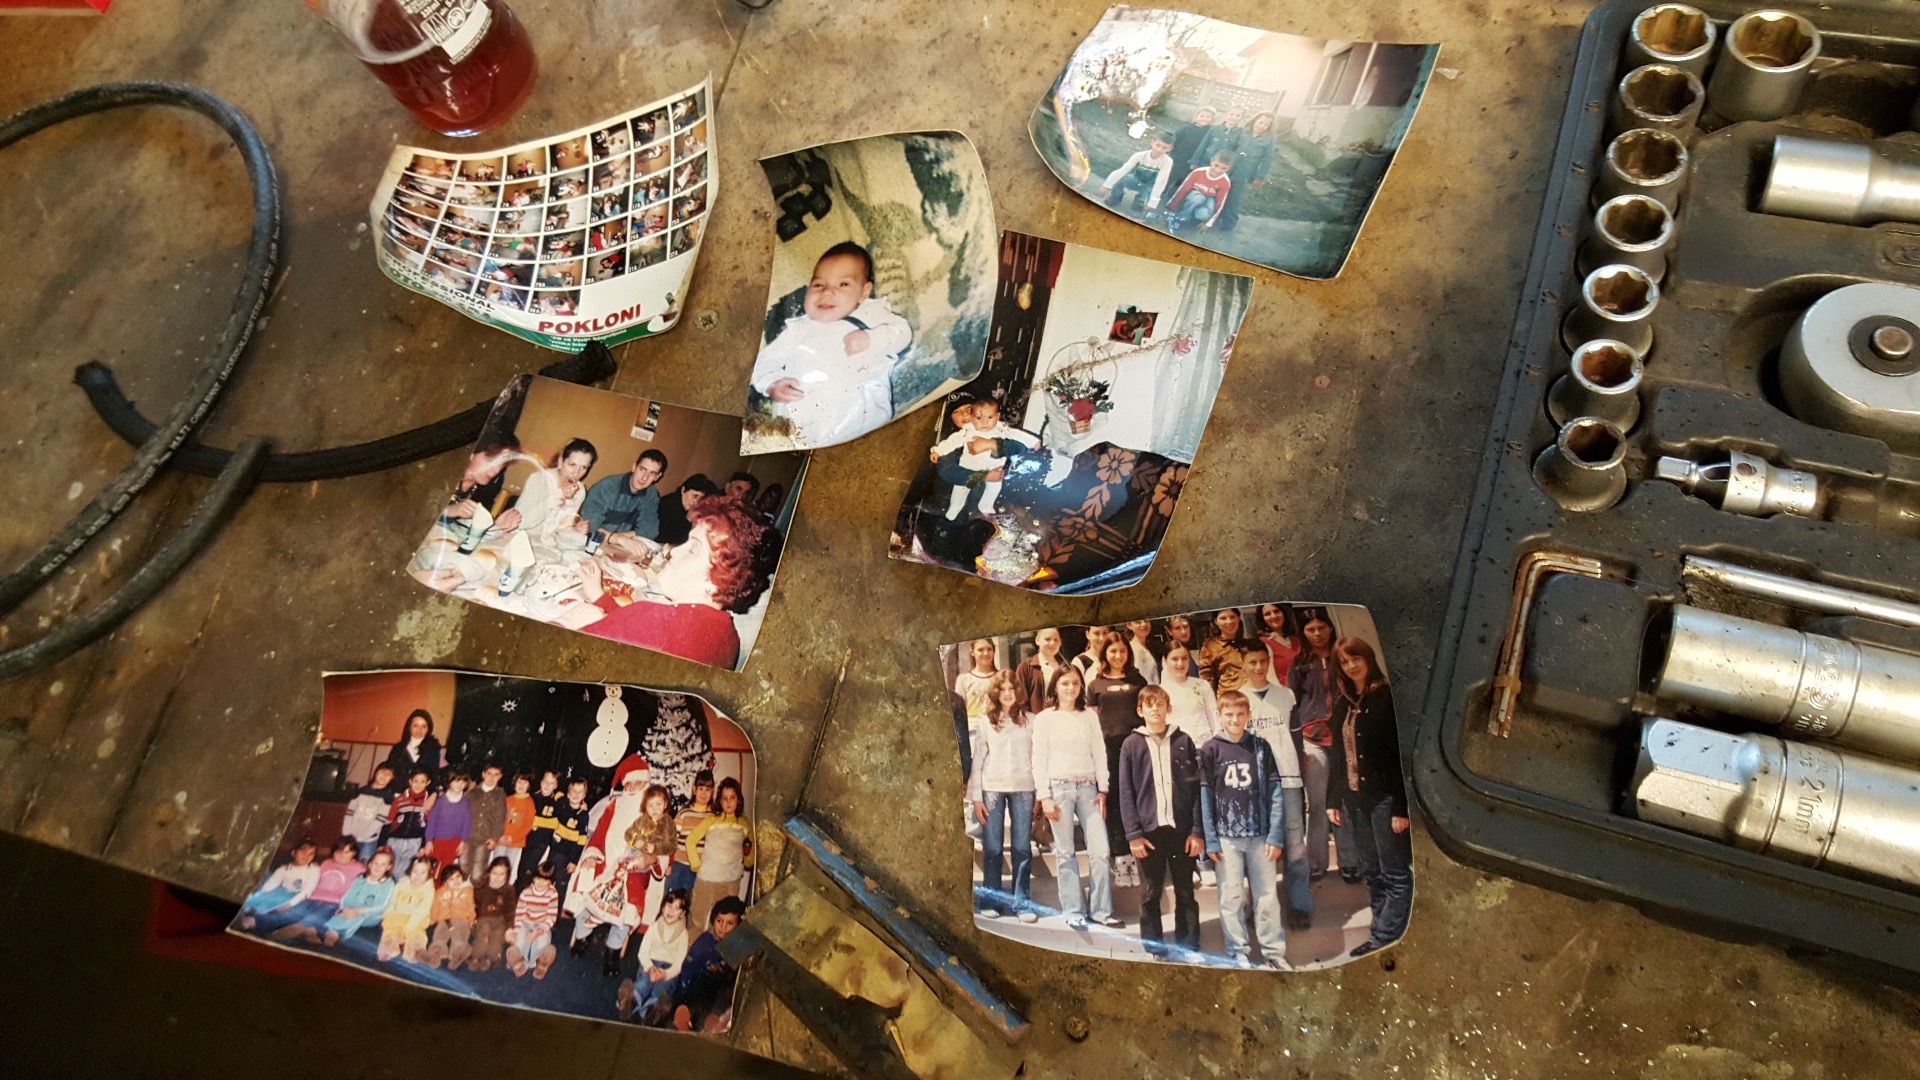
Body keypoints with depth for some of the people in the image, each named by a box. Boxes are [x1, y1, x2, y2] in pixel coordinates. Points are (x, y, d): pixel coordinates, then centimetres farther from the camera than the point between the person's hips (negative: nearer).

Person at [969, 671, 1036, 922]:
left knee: (1023, 847, 0)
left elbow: (1037, 757, 4)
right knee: (992, 847, 3)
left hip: (1023, 788, 0)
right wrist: (975, 796, 1)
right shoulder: (986, 721, 7)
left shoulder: (1029, 720, 6)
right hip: (992, 788, 0)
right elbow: (978, 758, 6)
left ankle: (1022, 902, 8)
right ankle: (990, 900, 12)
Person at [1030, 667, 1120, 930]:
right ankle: (1073, 911, 9)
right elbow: (1039, 760, 0)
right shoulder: (1044, 718, 2)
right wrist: (1044, 796, -6)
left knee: (1101, 850, -3)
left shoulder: (1090, 716, 10)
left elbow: (1099, 754, 10)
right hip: (1059, 787, -2)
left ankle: (1101, 910, 7)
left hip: (1088, 787, 3)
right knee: (1065, 852, 1)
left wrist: (1103, 790, 3)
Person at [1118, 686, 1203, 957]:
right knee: (1150, 893, 6)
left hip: (1181, 829, 1)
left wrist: (1198, 830, -3)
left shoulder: (1183, 741, 6)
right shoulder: (1132, 745, 4)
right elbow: (1126, 793, 1)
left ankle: (1188, 943, 18)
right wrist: (1133, 833, -6)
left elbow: (1196, 788, 4)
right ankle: (1153, 943, 17)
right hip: (1149, 829, 0)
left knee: (1185, 891, 8)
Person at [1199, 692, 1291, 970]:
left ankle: (1274, 951, 18)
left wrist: (1276, 836, -5)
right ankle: (1238, 952, 15)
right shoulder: (1210, 749, -1)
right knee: (1231, 897, 4)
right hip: (1226, 835, -1)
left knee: (1267, 896, 7)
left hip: (1260, 834, 1)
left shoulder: (1260, 747, 3)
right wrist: (1210, 840, -6)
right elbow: (1205, 796, -2)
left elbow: (1275, 792, 2)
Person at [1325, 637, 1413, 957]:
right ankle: (1383, 934, 18)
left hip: (1384, 798, -7)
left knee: (1394, 874, -1)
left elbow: (1401, 755, -13)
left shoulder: (1388, 697, -8)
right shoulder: (1343, 704, 13)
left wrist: (1402, 807, -17)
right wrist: (1333, 799, 14)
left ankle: (1384, 939, 1)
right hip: (1353, 799, 7)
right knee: (1372, 873, 11)